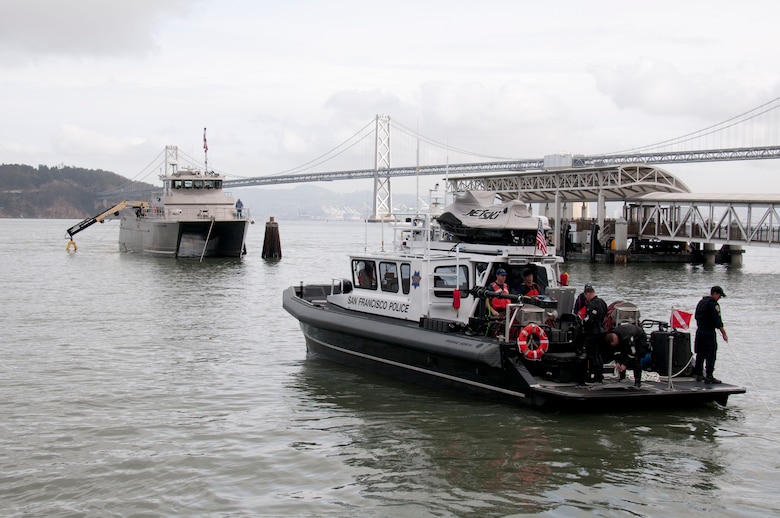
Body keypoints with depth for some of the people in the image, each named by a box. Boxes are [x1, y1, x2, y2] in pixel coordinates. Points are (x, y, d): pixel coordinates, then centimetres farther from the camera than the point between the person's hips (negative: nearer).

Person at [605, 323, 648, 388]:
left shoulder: (627, 337, -44)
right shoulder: (612, 336, -21)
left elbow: (633, 353, -40)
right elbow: (616, 350, -10)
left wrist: (625, 365, -39)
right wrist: (617, 362, -21)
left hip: (640, 338, -7)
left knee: (636, 359, -20)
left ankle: (637, 382, -16)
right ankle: (621, 378, 1)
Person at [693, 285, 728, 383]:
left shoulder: (701, 302, 14)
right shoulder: (713, 304, -13)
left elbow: (696, 316, 21)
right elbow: (718, 321, -16)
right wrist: (724, 334, -11)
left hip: (699, 331, 9)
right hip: (709, 332, -9)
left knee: (700, 354, 14)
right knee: (711, 354, -6)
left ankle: (699, 375, 20)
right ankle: (709, 376, -9)